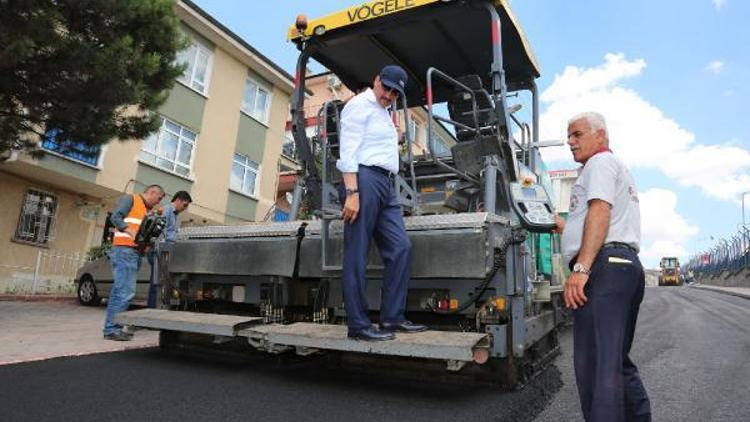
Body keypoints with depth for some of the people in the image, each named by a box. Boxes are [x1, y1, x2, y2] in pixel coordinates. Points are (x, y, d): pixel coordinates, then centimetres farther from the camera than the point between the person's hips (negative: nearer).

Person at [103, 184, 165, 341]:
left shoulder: (146, 210, 25)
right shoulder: (130, 199, 2)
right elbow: (115, 217, -10)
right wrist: (132, 232, -21)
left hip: (135, 252, 9)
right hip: (124, 250, -9)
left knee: (121, 290, 8)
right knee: (125, 291, -14)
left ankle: (113, 327, 11)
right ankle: (111, 328, -11)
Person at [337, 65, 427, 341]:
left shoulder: (384, 113, 28)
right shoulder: (359, 105, 0)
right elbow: (348, 150, -11)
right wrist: (352, 192, -20)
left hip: (386, 184, 9)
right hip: (364, 179, -9)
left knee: (400, 247, 2)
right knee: (357, 254, -6)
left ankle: (392, 318, 7)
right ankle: (358, 325, -2)